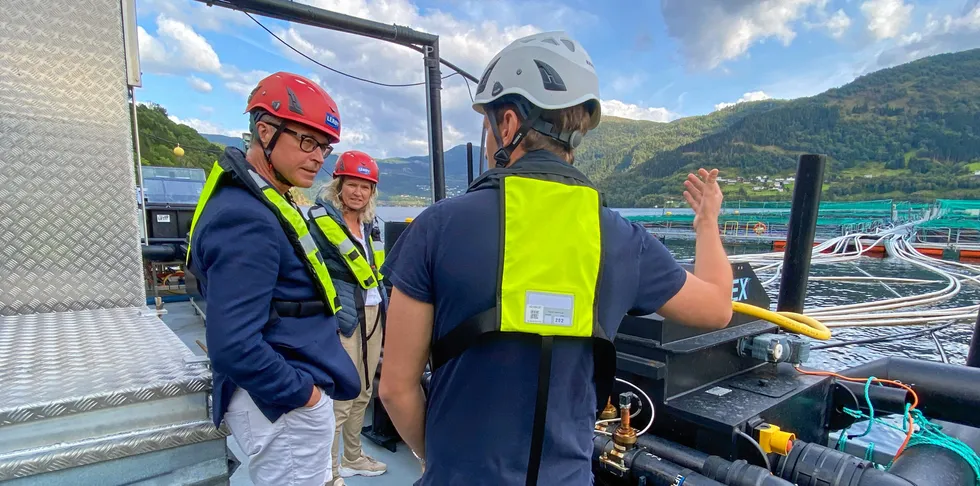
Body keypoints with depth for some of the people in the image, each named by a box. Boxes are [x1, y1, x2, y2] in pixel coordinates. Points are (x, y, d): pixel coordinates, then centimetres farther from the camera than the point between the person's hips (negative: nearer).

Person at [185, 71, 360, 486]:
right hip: (284, 407, -10)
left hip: (292, 396, 10)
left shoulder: (264, 202, 9)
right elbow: (233, 347, -29)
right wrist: (301, 394, -16)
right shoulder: (246, 219, -24)